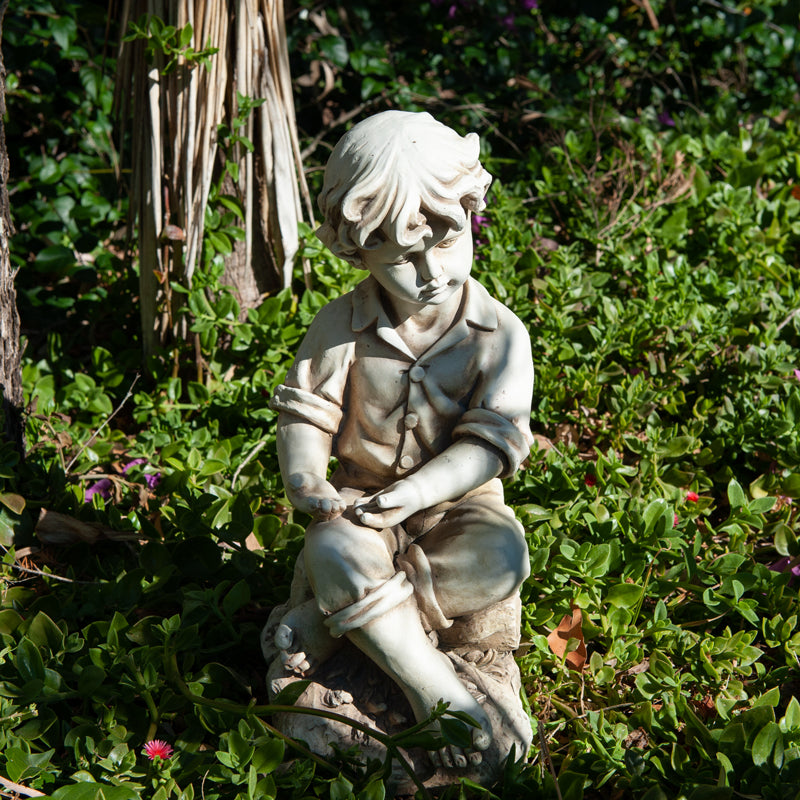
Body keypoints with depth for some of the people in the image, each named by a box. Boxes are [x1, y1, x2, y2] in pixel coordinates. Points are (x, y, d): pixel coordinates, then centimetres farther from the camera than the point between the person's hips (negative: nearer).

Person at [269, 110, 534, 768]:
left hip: (458, 501, 0)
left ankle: (325, 623, -24)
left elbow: (490, 440, -14)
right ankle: (436, 691, -25)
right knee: (334, 554, -34)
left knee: (500, 559, -33)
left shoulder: (500, 334, -10)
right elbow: (306, 409, -3)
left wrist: (415, 493, -27)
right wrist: (304, 478, -24)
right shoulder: (342, 326, -5)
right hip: (363, 497, 0)